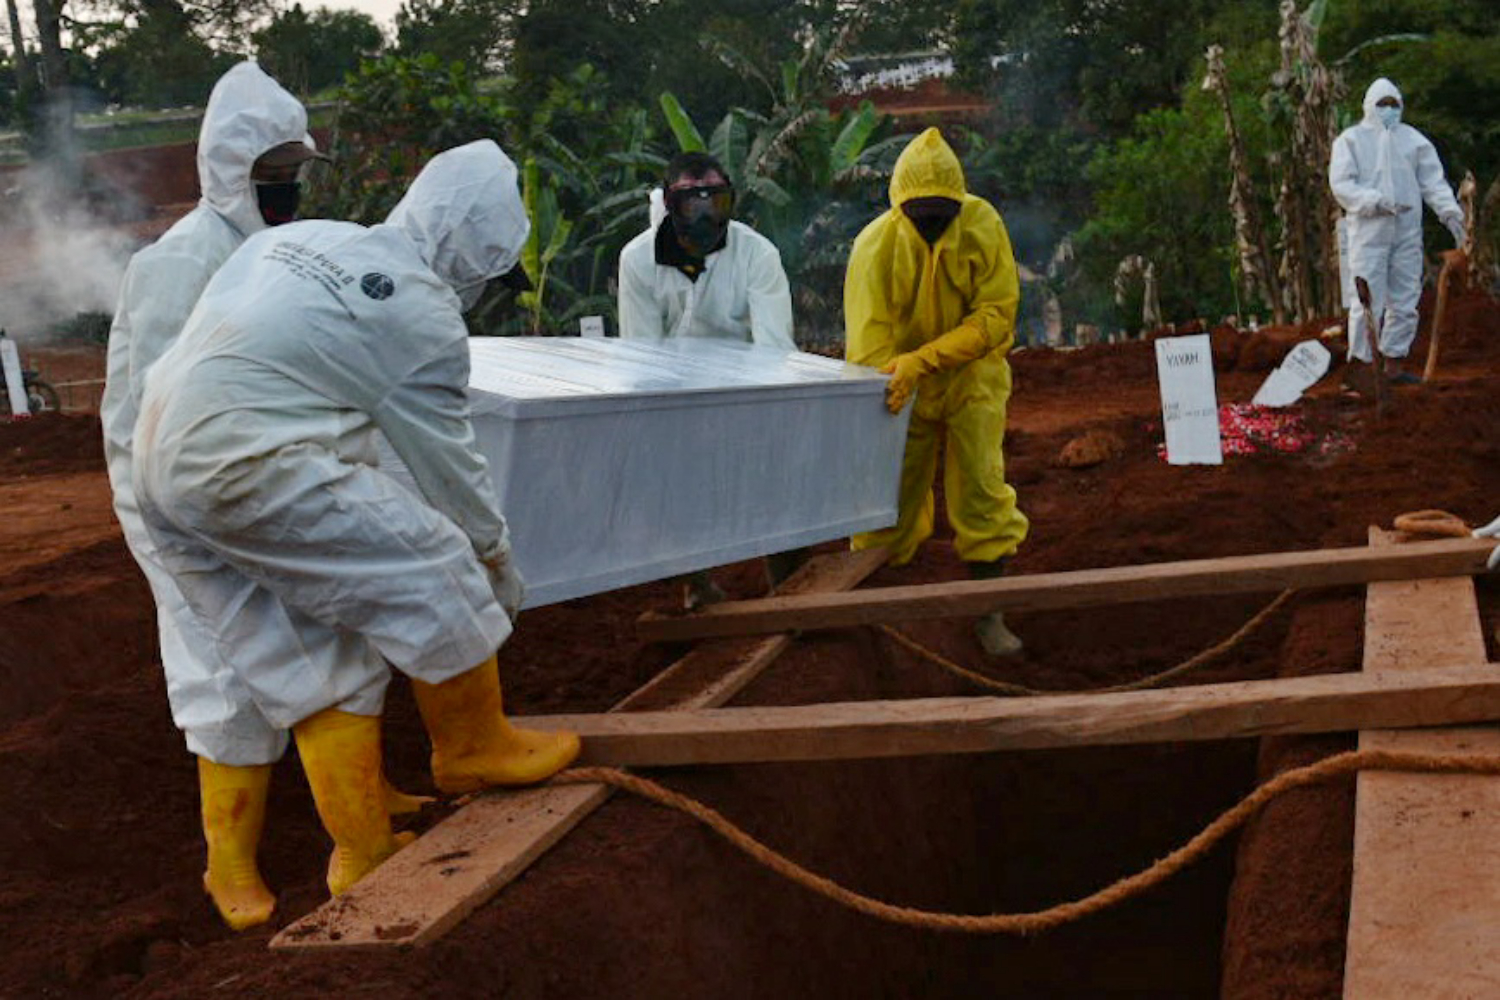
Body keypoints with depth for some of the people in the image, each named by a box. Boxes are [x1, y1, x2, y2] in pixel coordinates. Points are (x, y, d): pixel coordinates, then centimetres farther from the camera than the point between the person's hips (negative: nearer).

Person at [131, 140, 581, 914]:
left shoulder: (303, 237, 17)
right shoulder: (421, 313, -7)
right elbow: (448, 459, 1)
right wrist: (497, 560, 17)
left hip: (163, 468, 9)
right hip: (254, 472, -9)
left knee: (318, 662, 14)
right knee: (429, 569, 2)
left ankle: (362, 853, 20)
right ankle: (475, 747, 20)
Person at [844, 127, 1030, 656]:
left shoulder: (983, 225, -17)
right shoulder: (875, 245, -20)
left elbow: (996, 315, -20)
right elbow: (868, 345, -23)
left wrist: (921, 359, -31)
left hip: (972, 379, 0)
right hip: (902, 391, 0)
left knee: (981, 490, -4)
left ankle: (988, 613, 9)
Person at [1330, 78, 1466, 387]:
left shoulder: (1413, 139, 15)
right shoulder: (1351, 140, 3)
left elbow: (1433, 180, 10)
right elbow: (1341, 185, -6)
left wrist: (1450, 211, -5)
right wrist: (1377, 202, -18)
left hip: (1407, 232, 5)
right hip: (1369, 233, -5)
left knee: (1405, 299, 7)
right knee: (1368, 300, -9)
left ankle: (1393, 364, 16)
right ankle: (1359, 365, -4)